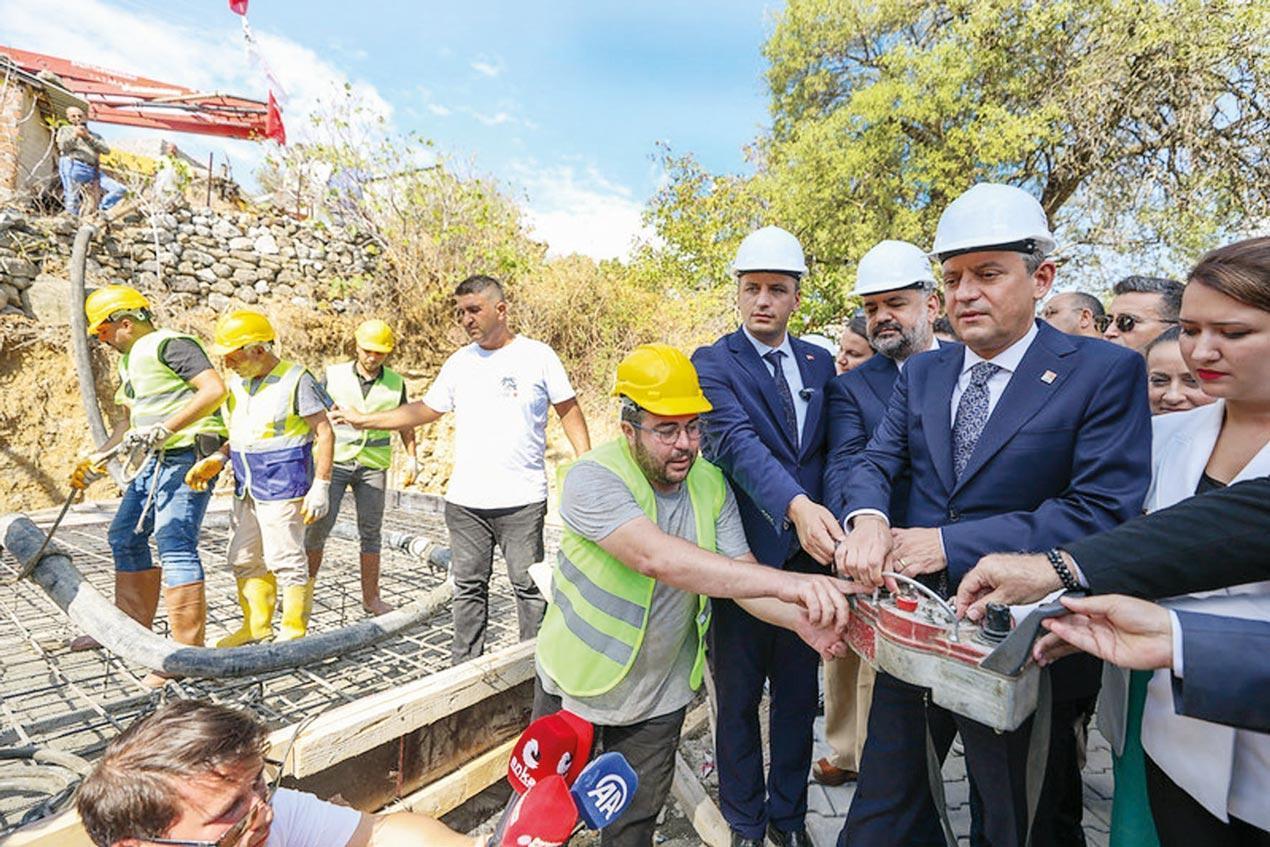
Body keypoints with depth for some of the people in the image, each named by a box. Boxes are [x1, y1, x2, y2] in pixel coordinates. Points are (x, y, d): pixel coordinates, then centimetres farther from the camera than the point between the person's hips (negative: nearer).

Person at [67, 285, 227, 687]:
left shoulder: (170, 344, -11)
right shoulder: (129, 361, 21)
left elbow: (215, 389, -25)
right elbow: (131, 422, 27)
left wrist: (164, 429, -26)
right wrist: (97, 459, 18)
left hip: (190, 456, -11)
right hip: (159, 460, 11)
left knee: (174, 543, -15)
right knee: (125, 536, 16)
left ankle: (187, 650, -10)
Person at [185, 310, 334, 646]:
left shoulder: (295, 380, -12)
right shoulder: (236, 382, 11)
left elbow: (324, 433, -12)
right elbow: (239, 433, 20)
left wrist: (320, 486, -17)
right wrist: (216, 459, 1)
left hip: (282, 486, -8)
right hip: (246, 487, 8)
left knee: (285, 560, -2)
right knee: (244, 559, 14)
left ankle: (294, 631, 13)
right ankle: (256, 624, 30)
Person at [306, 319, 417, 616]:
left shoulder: (395, 383, 5)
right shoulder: (334, 375, 1)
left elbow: (405, 424, 14)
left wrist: (412, 459, 7)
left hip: (373, 466, 1)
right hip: (334, 461, -1)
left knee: (370, 531, 5)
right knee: (318, 526, -4)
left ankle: (371, 597, 13)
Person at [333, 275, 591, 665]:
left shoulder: (538, 356, -2)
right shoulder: (459, 362, 9)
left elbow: (569, 411, 2)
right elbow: (425, 409, 17)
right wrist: (362, 419, 14)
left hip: (522, 500, -4)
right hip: (464, 501, 4)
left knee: (529, 586, 5)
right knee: (469, 588, 13)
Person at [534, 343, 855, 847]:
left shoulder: (711, 484, -6)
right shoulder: (592, 479, -26)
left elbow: (741, 573, -9)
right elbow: (656, 557, -41)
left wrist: (798, 618, -31)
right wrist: (785, 582, -48)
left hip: (659, 699, 4)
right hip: (578, 683, -3)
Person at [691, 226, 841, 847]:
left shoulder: (821, 364, 8)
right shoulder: (713, 363, -7)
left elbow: (833, 451, 11)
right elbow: (737, 441, -24)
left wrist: (828, 522, -3)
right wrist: (796, 505, -39)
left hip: (809, 555, 4)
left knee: (798, 696, 18)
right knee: (739, 698, 13)